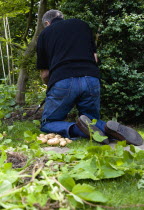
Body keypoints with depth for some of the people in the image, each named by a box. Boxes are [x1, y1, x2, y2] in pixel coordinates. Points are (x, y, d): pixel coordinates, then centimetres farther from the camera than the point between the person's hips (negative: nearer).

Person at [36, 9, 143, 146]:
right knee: (92, 121, 22)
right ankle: (106, 129, -14)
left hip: (62, 81, -2)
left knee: (47, 124, 14)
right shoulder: (82, 24, 25)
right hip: (91, 80, 3)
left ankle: (76, 129, -18)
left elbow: (44, 74, 18)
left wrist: (51, 86, 38)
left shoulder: (45, 33, 18)